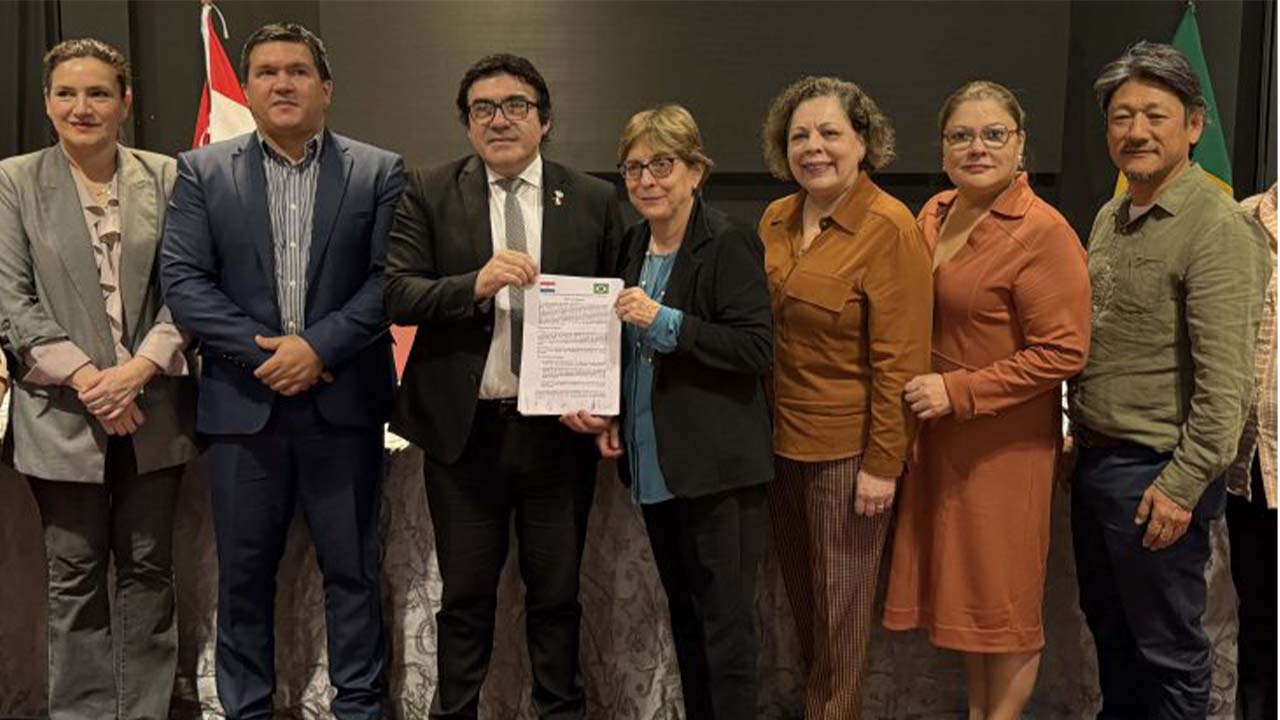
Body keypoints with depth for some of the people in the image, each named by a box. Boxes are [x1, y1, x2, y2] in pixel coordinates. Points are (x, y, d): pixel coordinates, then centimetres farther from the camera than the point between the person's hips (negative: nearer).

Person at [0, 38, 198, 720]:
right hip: (64, 411, -1)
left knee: (148, 569, 9)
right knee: (75, 576, 7)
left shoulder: (165, 178, 5)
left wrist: (140, 369, -12)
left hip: (152, 408, 1)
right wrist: (87, 379, -12)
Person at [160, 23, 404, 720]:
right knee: (243, 573, 9)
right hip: (243, 401, 1)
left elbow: (390, 278, -4)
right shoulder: (202, 172, 6)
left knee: (352, 568, 8)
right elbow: (183, 278, -1)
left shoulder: (378, 171, 4)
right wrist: (261, 351, -12)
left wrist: (319, 347, -14)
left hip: (343, 403, -1)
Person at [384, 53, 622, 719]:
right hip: (464, 428, 0)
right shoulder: (430, 194, 1)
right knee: (465, 595, 12)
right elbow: (396, 292, -7)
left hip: (561, 427, 1)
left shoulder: (594, 201, 3)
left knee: (557, 593, 14)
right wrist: (475, 284, -24)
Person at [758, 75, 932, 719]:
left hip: (847, 447, -6)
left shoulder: (889, 228, -15)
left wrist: (883, 464, -17)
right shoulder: (776, 220, 5)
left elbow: (901, 358, -17)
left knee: (840, 609, 8)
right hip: (780, 437, 6)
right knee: (800, 593, 19)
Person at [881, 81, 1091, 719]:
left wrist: (958, 391, -21)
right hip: (936, 431, 7)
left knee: (1004, 595, 8)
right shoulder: (934, 213, 6)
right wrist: (918, 391, 6)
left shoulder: (1044, 233, -16)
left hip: (1004, 442, -7)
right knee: (960, 581, 18)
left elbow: (1062, 352, -19)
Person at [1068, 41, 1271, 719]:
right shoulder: (1111, 217, 10)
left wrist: (1182, 485, -20)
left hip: (1157, 475, -8)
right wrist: (1082, 435, 16)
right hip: (1095, 461, 8)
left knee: (1167, 648, 7)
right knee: (1108, 624, 22)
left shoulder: (1218, 227, -16)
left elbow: (1224, 380, -20)